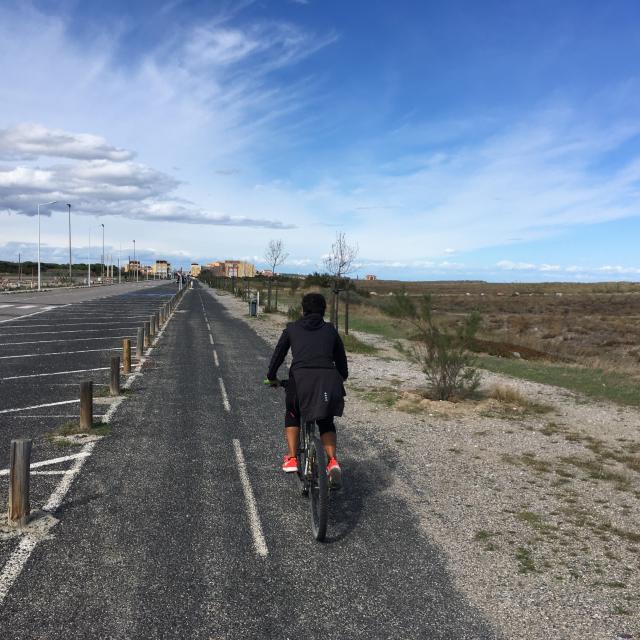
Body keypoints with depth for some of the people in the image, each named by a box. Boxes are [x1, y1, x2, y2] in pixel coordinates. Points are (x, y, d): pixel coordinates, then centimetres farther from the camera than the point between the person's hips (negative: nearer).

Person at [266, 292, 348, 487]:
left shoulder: (292, 328, 18)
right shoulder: (330, 330, 20)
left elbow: (278, 354, 22)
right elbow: (341, 359, 25)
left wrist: (272, 377, 37)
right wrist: (341, 379, 42)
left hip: (300, 378, -1)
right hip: (328, 379, 1)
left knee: (292, 415, 27)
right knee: (326, 421, 23)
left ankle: (291, 459, 16)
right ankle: (333, 461, 4)